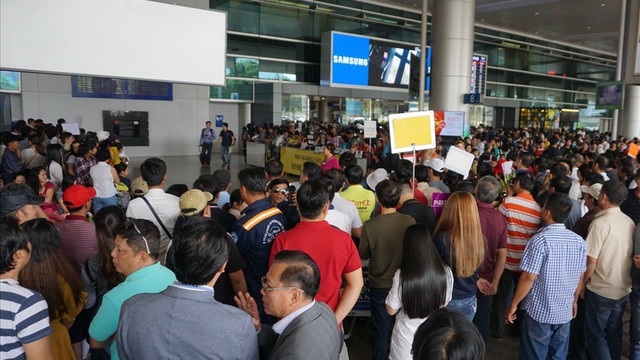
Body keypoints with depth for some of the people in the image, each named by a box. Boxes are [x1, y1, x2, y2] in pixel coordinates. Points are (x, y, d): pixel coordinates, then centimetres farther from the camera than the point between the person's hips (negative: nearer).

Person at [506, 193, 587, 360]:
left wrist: (513, 304, -9)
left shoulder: (540, 240, -19)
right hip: (565, 313, 6)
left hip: (539, 312, -5)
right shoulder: (579, 241, -1)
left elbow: (529, 277, -19)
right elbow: (580, 277, 8)